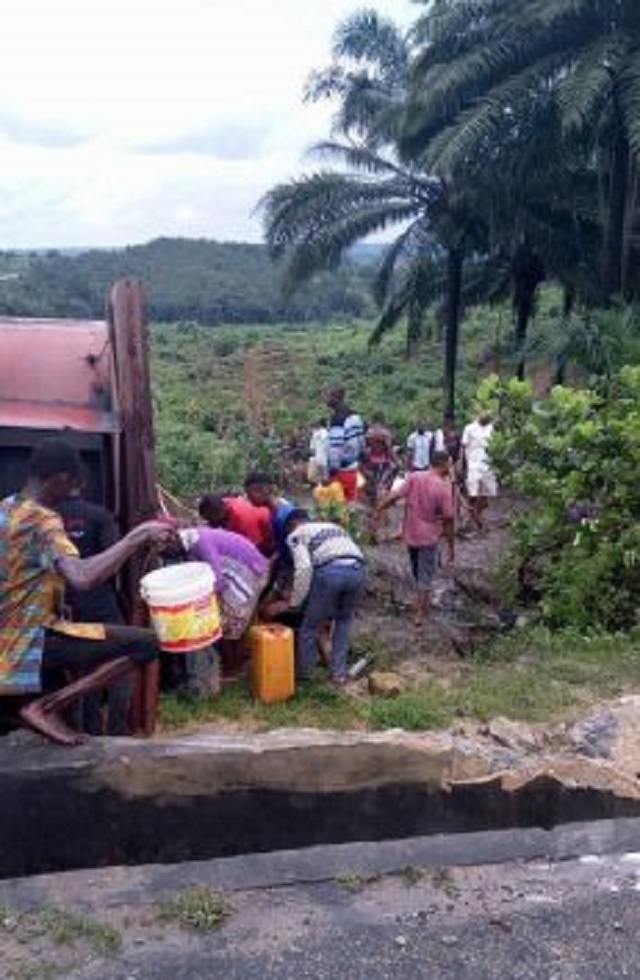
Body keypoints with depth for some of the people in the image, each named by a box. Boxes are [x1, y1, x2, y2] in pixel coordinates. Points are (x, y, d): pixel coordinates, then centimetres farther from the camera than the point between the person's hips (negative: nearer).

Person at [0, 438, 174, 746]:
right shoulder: (43, 520, -20)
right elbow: (83, 577, -37)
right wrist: (138, 536, -30)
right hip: (31, 641, -10)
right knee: (146, 643, -17)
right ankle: (44, 708, -12)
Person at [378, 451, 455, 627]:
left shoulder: (413, 477, -6)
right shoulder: (444, 487, -15)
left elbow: (394, 495, -13)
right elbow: (448, 519, -13)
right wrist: (451, 545, -4)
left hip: (410, 534, 4)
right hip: (429, 537, -4)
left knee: (417, 572, 25)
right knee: (426, 577, 9)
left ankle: (420, 601, 41)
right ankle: (421, 614, 17)